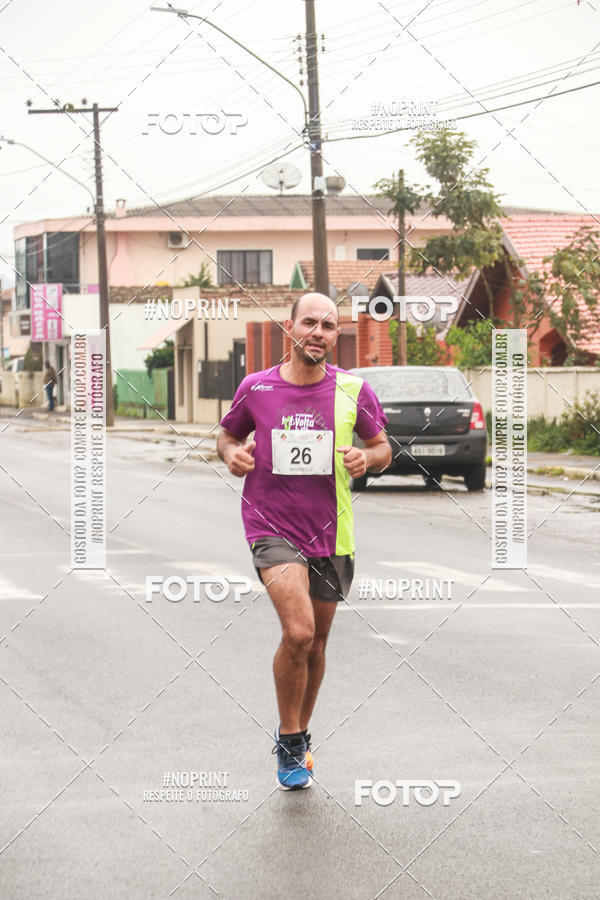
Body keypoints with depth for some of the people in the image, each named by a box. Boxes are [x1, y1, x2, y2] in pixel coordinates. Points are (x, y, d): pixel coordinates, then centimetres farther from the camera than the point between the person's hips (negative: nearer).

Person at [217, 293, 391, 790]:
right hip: (272, 527, -3)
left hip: (330, 535, 3)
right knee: (299, 632, -20)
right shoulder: (256, 388, -2)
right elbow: (228, 433, 15)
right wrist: (231, 453, -8)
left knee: (315, 643, 13)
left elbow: (382, 446, 11)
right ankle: (291, 744, -2)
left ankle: (298, 736, 37)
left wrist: (367, 458, -11)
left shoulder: (354, 391, -1)